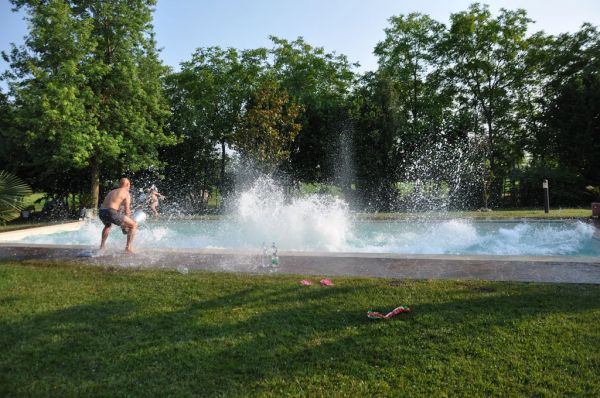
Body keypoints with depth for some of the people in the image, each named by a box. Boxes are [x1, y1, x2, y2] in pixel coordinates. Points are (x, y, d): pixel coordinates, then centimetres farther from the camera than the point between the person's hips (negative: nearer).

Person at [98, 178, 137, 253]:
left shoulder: (112, 192, 30)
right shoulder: (126, 193, 9)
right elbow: (127, 210, 3)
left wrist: (121, 223, 36)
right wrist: (125, 225, 16)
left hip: (101, 212, 8)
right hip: (111, 213, -8)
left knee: (108, 225, 43)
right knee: (134, 225, 3)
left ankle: (102, 245, 43)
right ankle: (128, 248, -4)